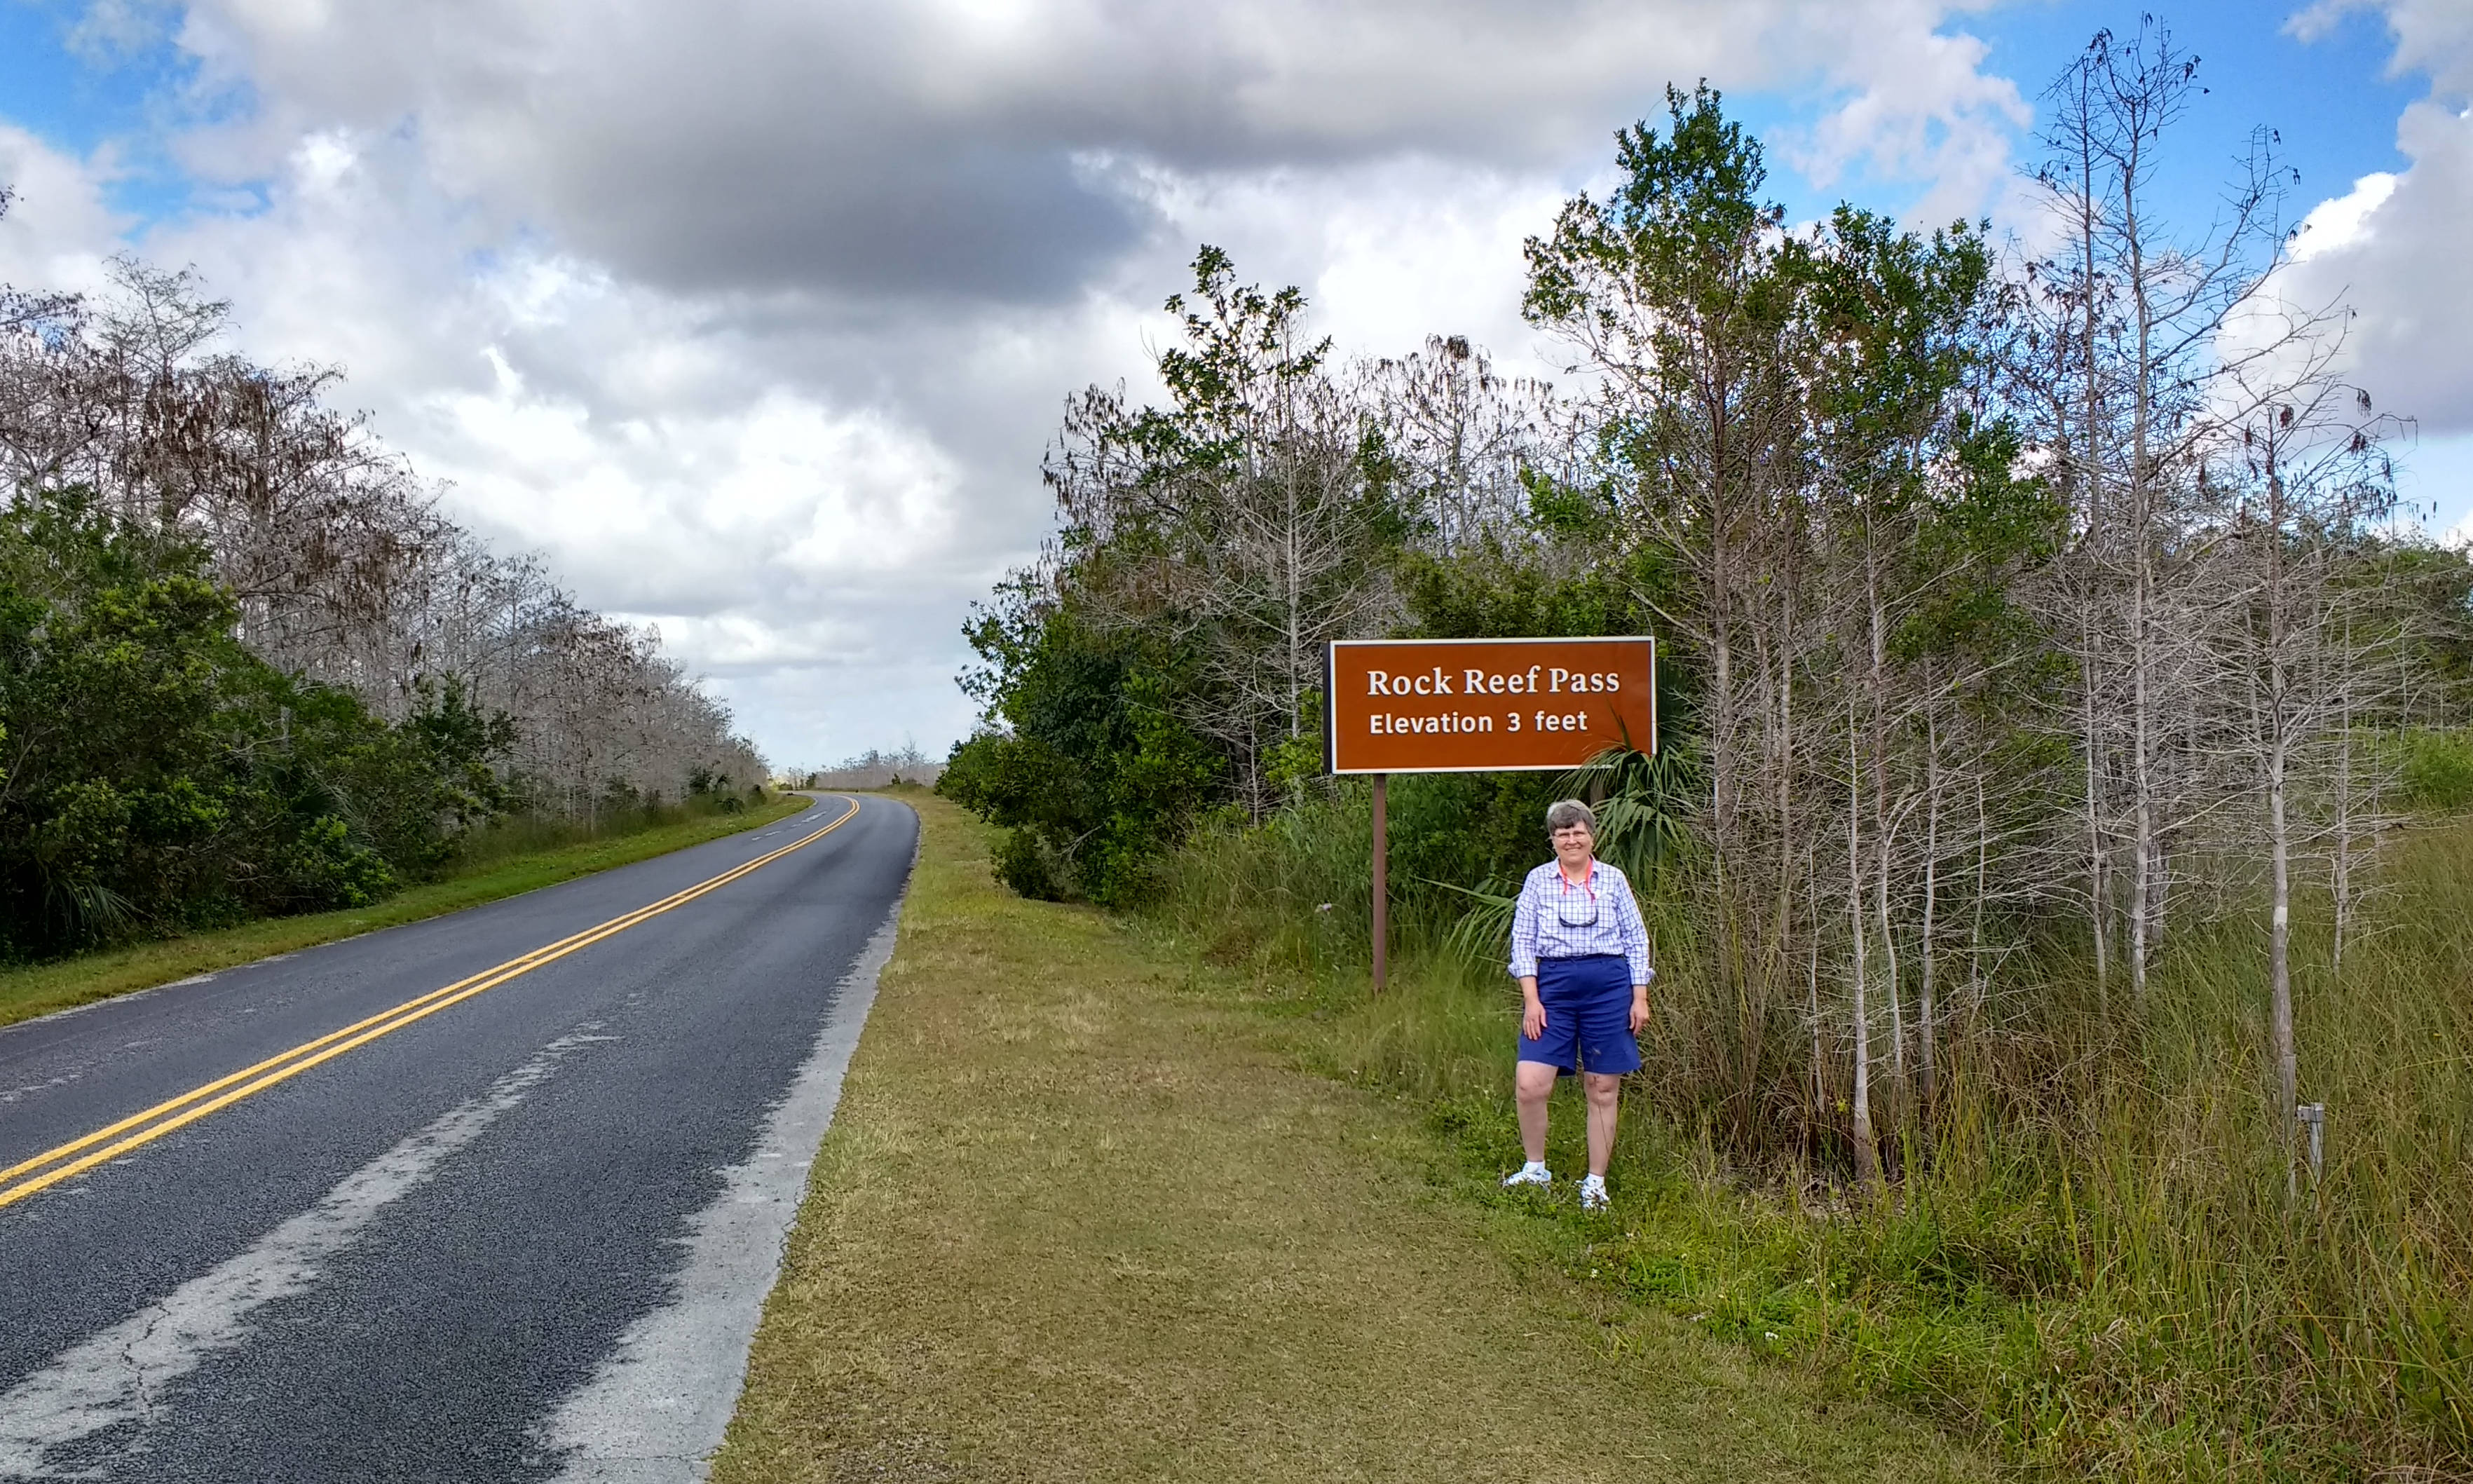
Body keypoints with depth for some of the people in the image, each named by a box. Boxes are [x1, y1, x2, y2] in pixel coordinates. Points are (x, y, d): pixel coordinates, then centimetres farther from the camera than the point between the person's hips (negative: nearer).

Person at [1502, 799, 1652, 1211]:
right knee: (1530, 1084, -10)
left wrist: (1640, 998, 2)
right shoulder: (1538, 880, 7)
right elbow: (1522, 941, 5)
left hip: (1609, 984, 0)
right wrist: (1531, 999, -5)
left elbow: (1636, 940, 9)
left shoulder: (1613, 879, 8)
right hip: (1553, 984, 0)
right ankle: (1536, 1169, 12)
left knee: (1603, 1090, 4)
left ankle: (1595, 1183, 16)